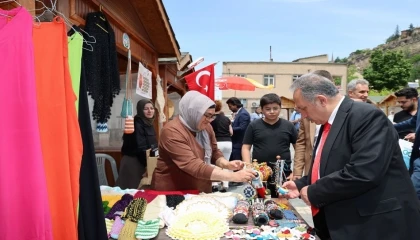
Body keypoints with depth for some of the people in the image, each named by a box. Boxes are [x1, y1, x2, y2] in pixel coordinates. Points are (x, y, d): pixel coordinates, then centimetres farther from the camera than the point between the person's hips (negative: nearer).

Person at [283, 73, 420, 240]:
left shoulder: (367, 116, -19)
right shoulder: (328, 123, 10)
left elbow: (362, 173, -31)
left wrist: (313, 192, -21)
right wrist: (301, 185, 6)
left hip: (374, 226, -8)